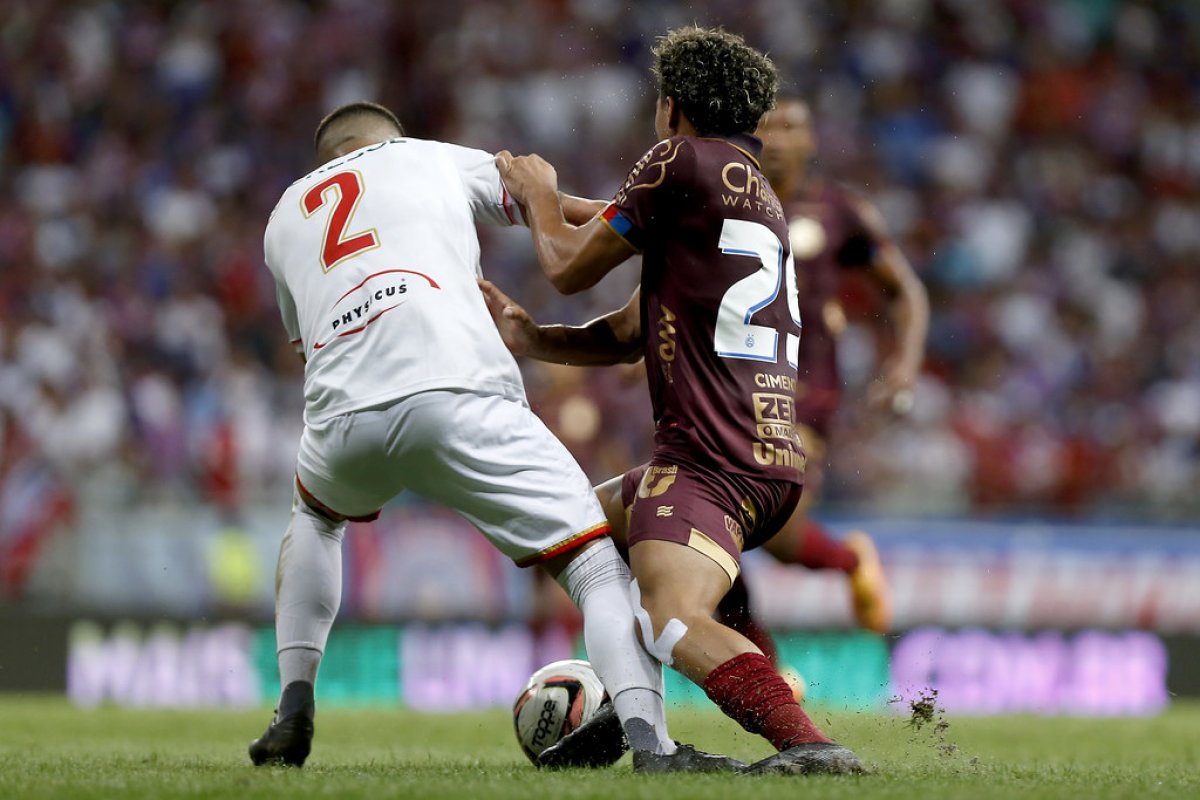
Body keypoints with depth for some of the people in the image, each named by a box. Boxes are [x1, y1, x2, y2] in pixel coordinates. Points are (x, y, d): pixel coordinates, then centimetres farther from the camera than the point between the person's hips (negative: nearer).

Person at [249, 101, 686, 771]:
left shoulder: (286, 217, 34)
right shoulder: (438, 159, 26)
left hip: (342, 417, 4)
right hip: (455, 392, -4)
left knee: (314, 515, 39)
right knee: (600, 566, -3)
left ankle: (294, 711, 27)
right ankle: (647, 734, -28)